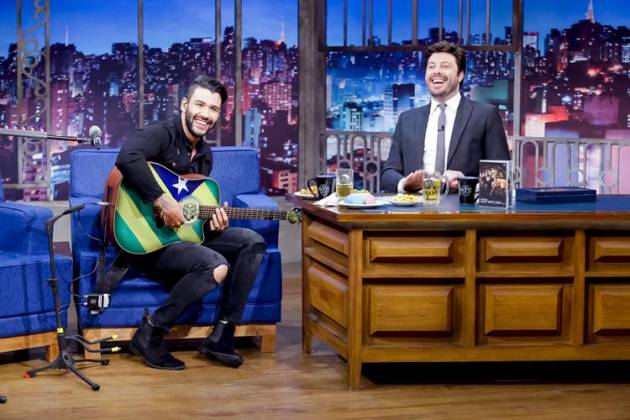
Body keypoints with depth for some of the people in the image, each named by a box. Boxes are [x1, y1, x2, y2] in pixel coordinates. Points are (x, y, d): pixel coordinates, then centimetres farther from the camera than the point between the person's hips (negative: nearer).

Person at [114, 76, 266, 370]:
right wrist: (163, 203, -34)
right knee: (216, 266, -30)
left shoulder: (205, 155, 14)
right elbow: (127, 158, -36)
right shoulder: (161, 134, -14)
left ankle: (221, 336, -3)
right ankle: (150, 335, -16)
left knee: (252, 243, -1)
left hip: (186, 233, 9)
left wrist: (213, 221, -1)